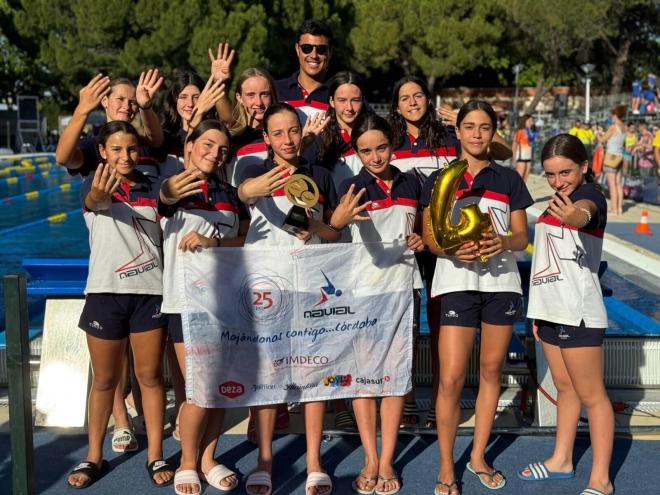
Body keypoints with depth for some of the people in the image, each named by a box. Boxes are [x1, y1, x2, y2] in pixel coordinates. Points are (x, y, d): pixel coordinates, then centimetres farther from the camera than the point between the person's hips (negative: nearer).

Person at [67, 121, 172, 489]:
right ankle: (94, 457, 23)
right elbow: (93, 201, -26)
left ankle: (155, 456, 17)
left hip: (150, 291, 1)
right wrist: (98, 196, -49)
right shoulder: (95, 184, -1)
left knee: (150, 375, 6)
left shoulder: (154, 189, 7)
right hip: (105, 291, -1)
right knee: (105, 379, 9)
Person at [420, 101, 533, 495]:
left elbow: (522, 236, 8)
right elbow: (428, 235, 2)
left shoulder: (509, 180, 10)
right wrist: (452, 248, -19)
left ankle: (479, 456, 23)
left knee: (491, 371, 8)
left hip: (502, 281, 2)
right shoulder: (440, 179, 7)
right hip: (457, 282, -2)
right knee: (451, 378, -7)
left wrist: (504, 242, -15)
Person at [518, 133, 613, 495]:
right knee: (564, 387, 18)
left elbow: (584, 213, -37)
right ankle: (561, 461, 30)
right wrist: (538, 310, 18)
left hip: (578, 312, -9)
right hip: (551, 310, 9)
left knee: (591, 394, -3)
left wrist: (573, 215, -61)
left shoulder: (590, 194, -11)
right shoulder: (557, 201, 14)